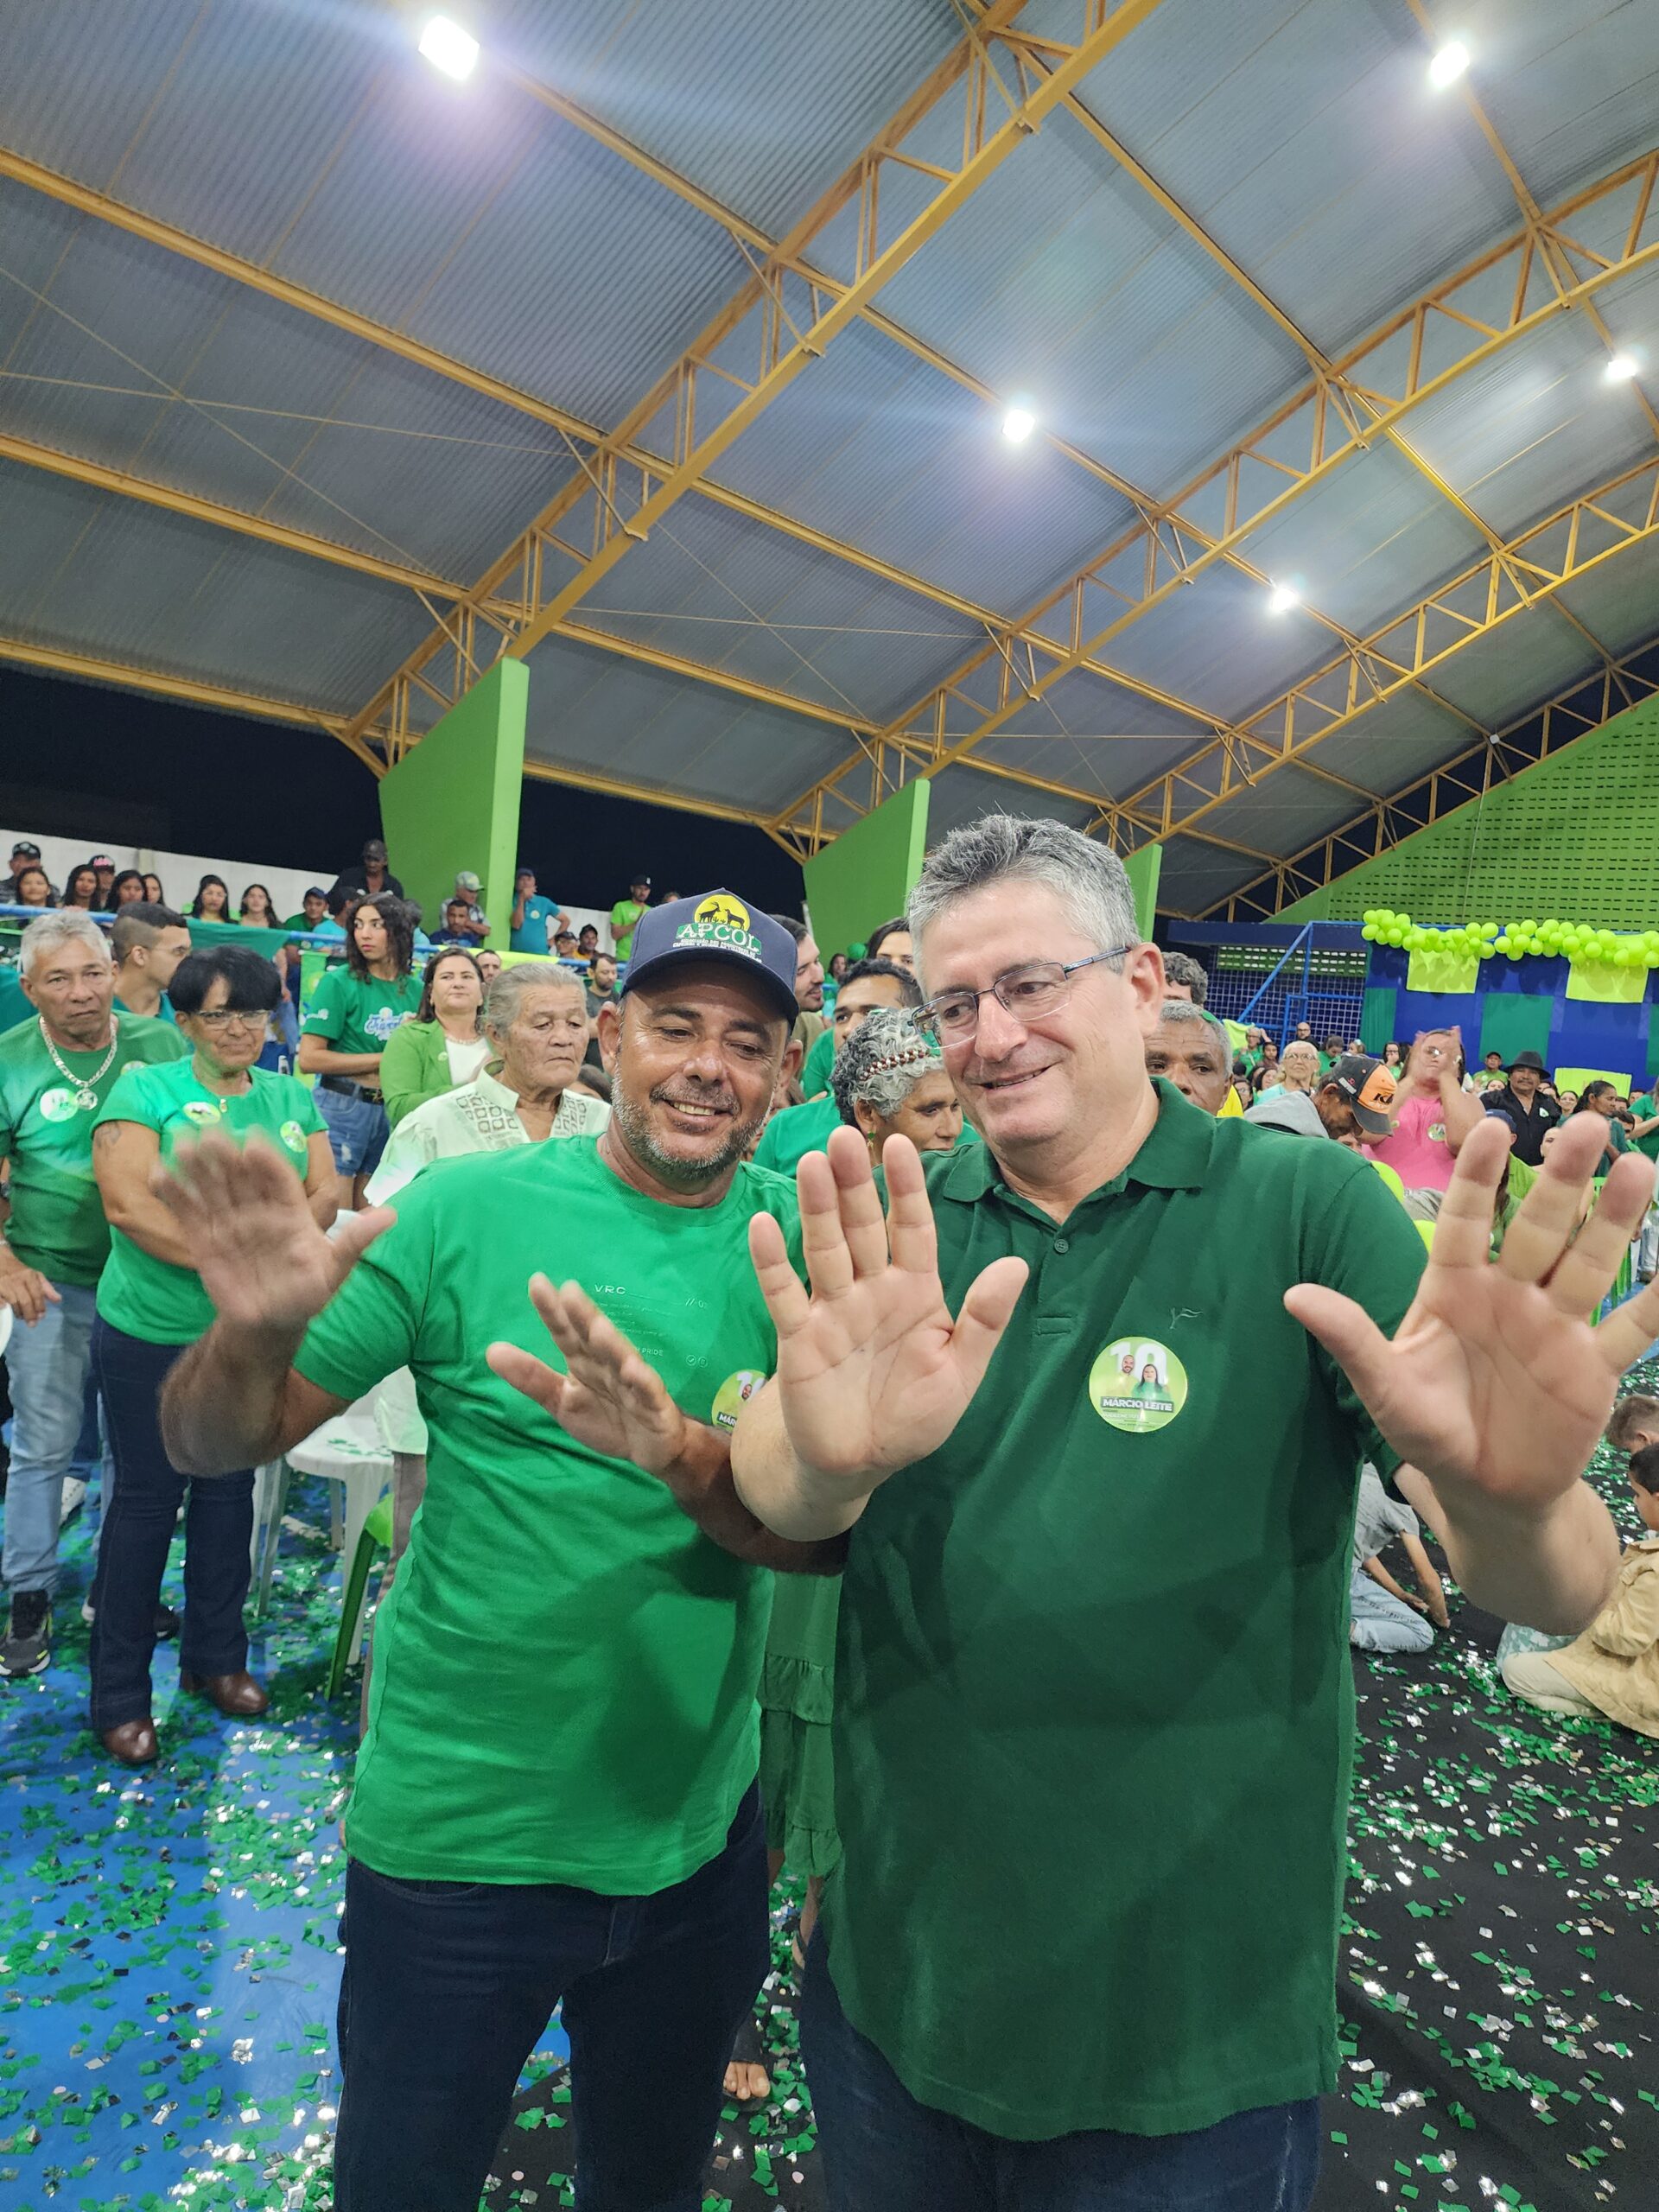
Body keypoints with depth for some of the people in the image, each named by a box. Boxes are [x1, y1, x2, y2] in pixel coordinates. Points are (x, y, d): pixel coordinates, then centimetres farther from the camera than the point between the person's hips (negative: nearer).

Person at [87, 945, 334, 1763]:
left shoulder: (293, 1098, 6)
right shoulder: (145, 1089, -7)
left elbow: (325, 1196, 1)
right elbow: (126, 1204, -18)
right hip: (152, 1333, -4)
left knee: (229, 1489, 16)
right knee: (147, 1497, 6)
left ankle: (216, 1656, 34)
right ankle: (119, 1693, 23)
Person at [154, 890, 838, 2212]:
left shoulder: (799, 1245, -9)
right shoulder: (472, 1209, -13)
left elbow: (827, 1534, -14)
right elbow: (215, 1448, -8)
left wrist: (683, 1454, -33)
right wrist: (255, 1332, -30)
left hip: (695, 1835, 2)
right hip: (453, 1833, -1)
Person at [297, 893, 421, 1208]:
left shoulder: (415, 988, 6)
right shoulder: (339, 982, -6)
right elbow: (309, 1059, -13)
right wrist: (384, 1059, -11)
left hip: (392, 1112, 4)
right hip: (343, 1108, -4)